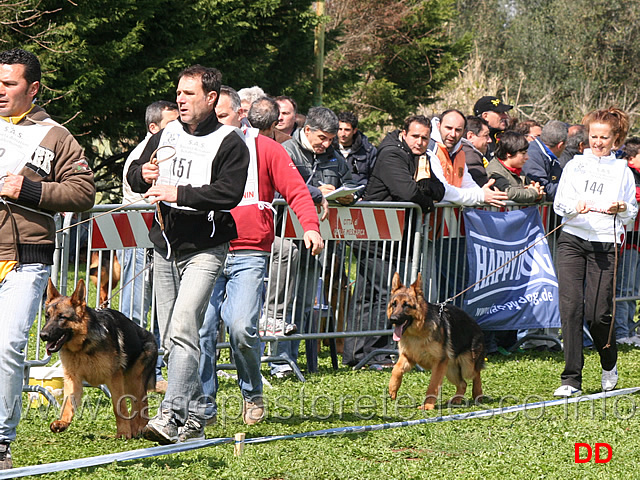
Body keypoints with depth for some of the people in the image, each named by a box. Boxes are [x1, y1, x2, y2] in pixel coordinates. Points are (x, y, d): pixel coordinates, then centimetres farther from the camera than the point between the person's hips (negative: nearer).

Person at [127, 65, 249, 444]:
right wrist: (143, 174, -5)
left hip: (204, 250, -7)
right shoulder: (166, 136, 13)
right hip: (165, 246, 7)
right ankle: (195, 418, 18)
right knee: (172, 338, 9)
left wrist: (178, 192, -23)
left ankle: (171, 417, -25)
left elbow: (229, 192, -18)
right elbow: (134, 175, 19)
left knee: (182, 331, -20)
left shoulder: (230, 143, -5)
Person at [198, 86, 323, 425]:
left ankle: (252, 394, 7)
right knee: (201, 327, -8)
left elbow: (296, 190, 2)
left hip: (248, 255, -3)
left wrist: (310, 226, -14)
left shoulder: (264, 149, 7)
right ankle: (204, 406, 4)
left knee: (241, 326, -17)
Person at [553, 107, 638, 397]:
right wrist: (575, 206, -13)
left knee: (598, 313, -7)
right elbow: (559, 204, 8)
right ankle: (572, 379, -6)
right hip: (572, 239, 1)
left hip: (604, 244, -1)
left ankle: (609, 364, 24)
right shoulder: (575, 165, 13)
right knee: (570, 307, -10)